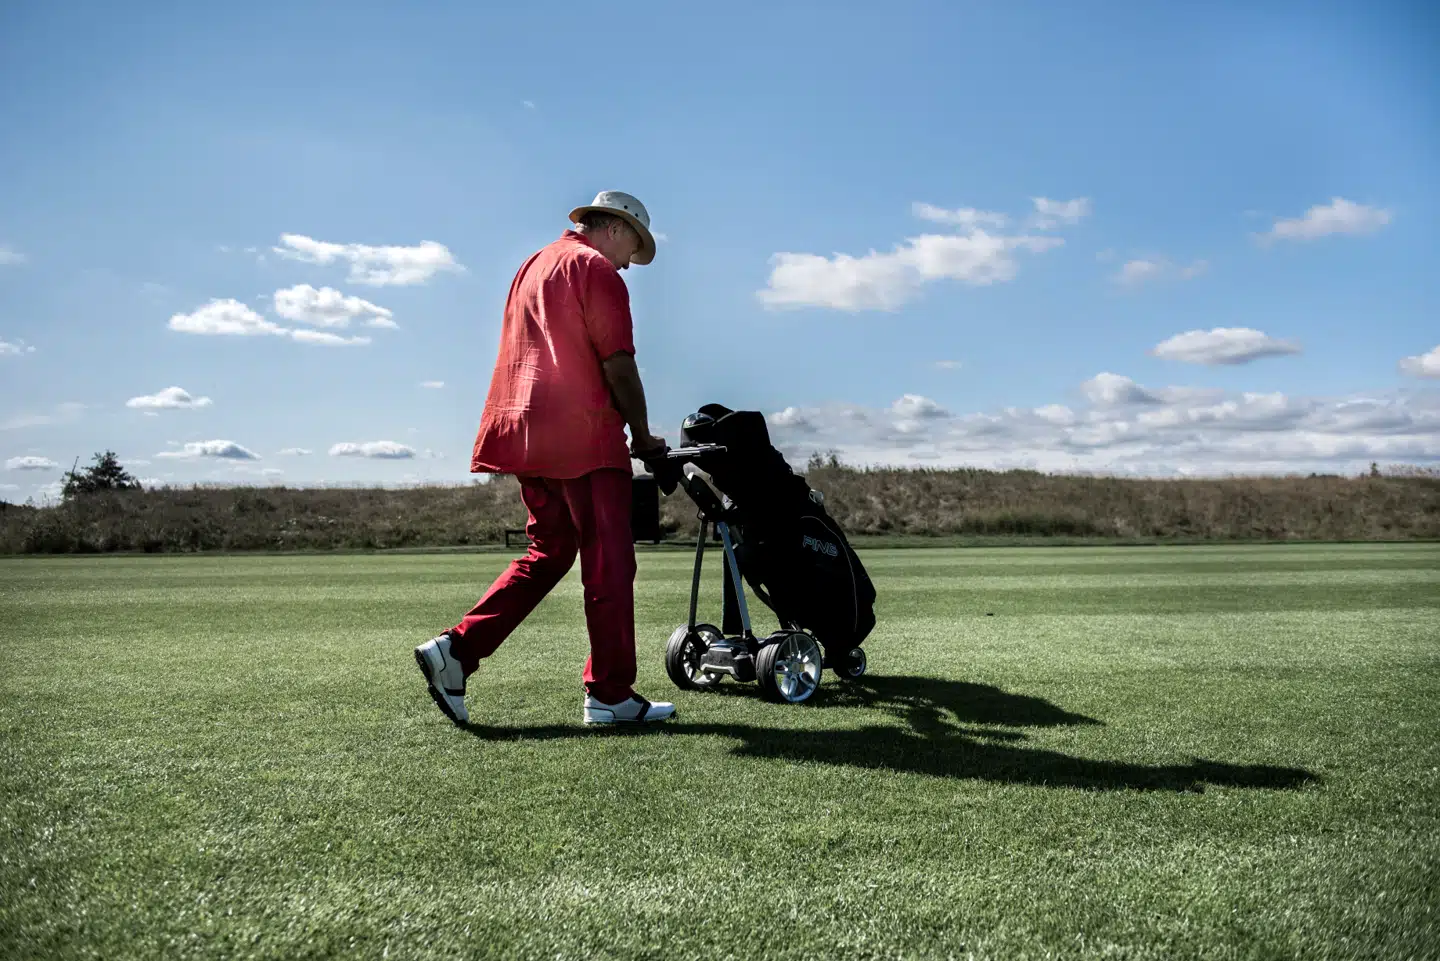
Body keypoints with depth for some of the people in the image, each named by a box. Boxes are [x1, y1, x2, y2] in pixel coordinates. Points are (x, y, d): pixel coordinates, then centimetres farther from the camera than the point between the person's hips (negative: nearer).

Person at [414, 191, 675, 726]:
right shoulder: (596, 269, -4)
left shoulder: (534, 266, 23)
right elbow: (618, 366, -11)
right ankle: (610, 695, 4)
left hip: (527, 434, 9)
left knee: (549, 552, 14)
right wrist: (644, 437, -1)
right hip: (583, 436, -8)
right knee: (608, 563, -1)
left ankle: (456, 648, 5)